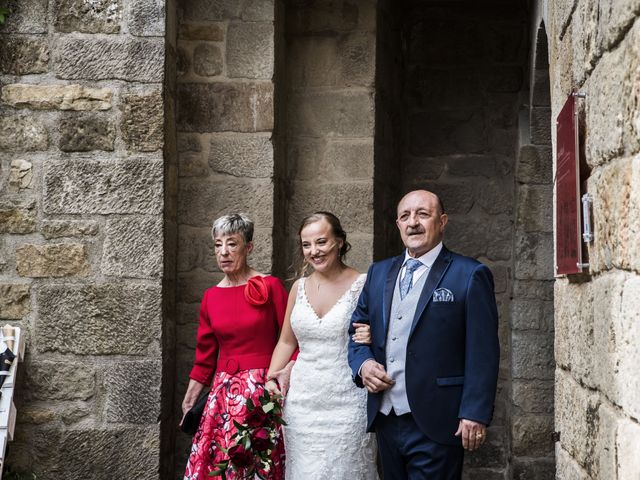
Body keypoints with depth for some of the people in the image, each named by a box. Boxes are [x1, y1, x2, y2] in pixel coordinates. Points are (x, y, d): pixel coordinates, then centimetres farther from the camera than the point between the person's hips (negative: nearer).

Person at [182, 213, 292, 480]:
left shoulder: (270, 287, -3)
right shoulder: (211, 298, 9)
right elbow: (205, 357, 13)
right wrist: (188, 403, 11)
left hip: (264, 391, -4)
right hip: (223, 395, 4)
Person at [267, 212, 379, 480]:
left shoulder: (363, 286, -5)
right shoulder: (299, 287, 8)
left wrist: (373, 338, -19)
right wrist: (268, 382, 8)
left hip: (347, 404, -4)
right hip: (302, 403, 4)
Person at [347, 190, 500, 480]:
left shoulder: (470, 276, -5)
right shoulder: (379, 273, 13)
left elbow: (482, 353, -9)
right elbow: (357, 328, 19)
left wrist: (475, 414, -15)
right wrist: (362, 363, -2)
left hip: (435, 425, -5)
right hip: (385, 420, 6)